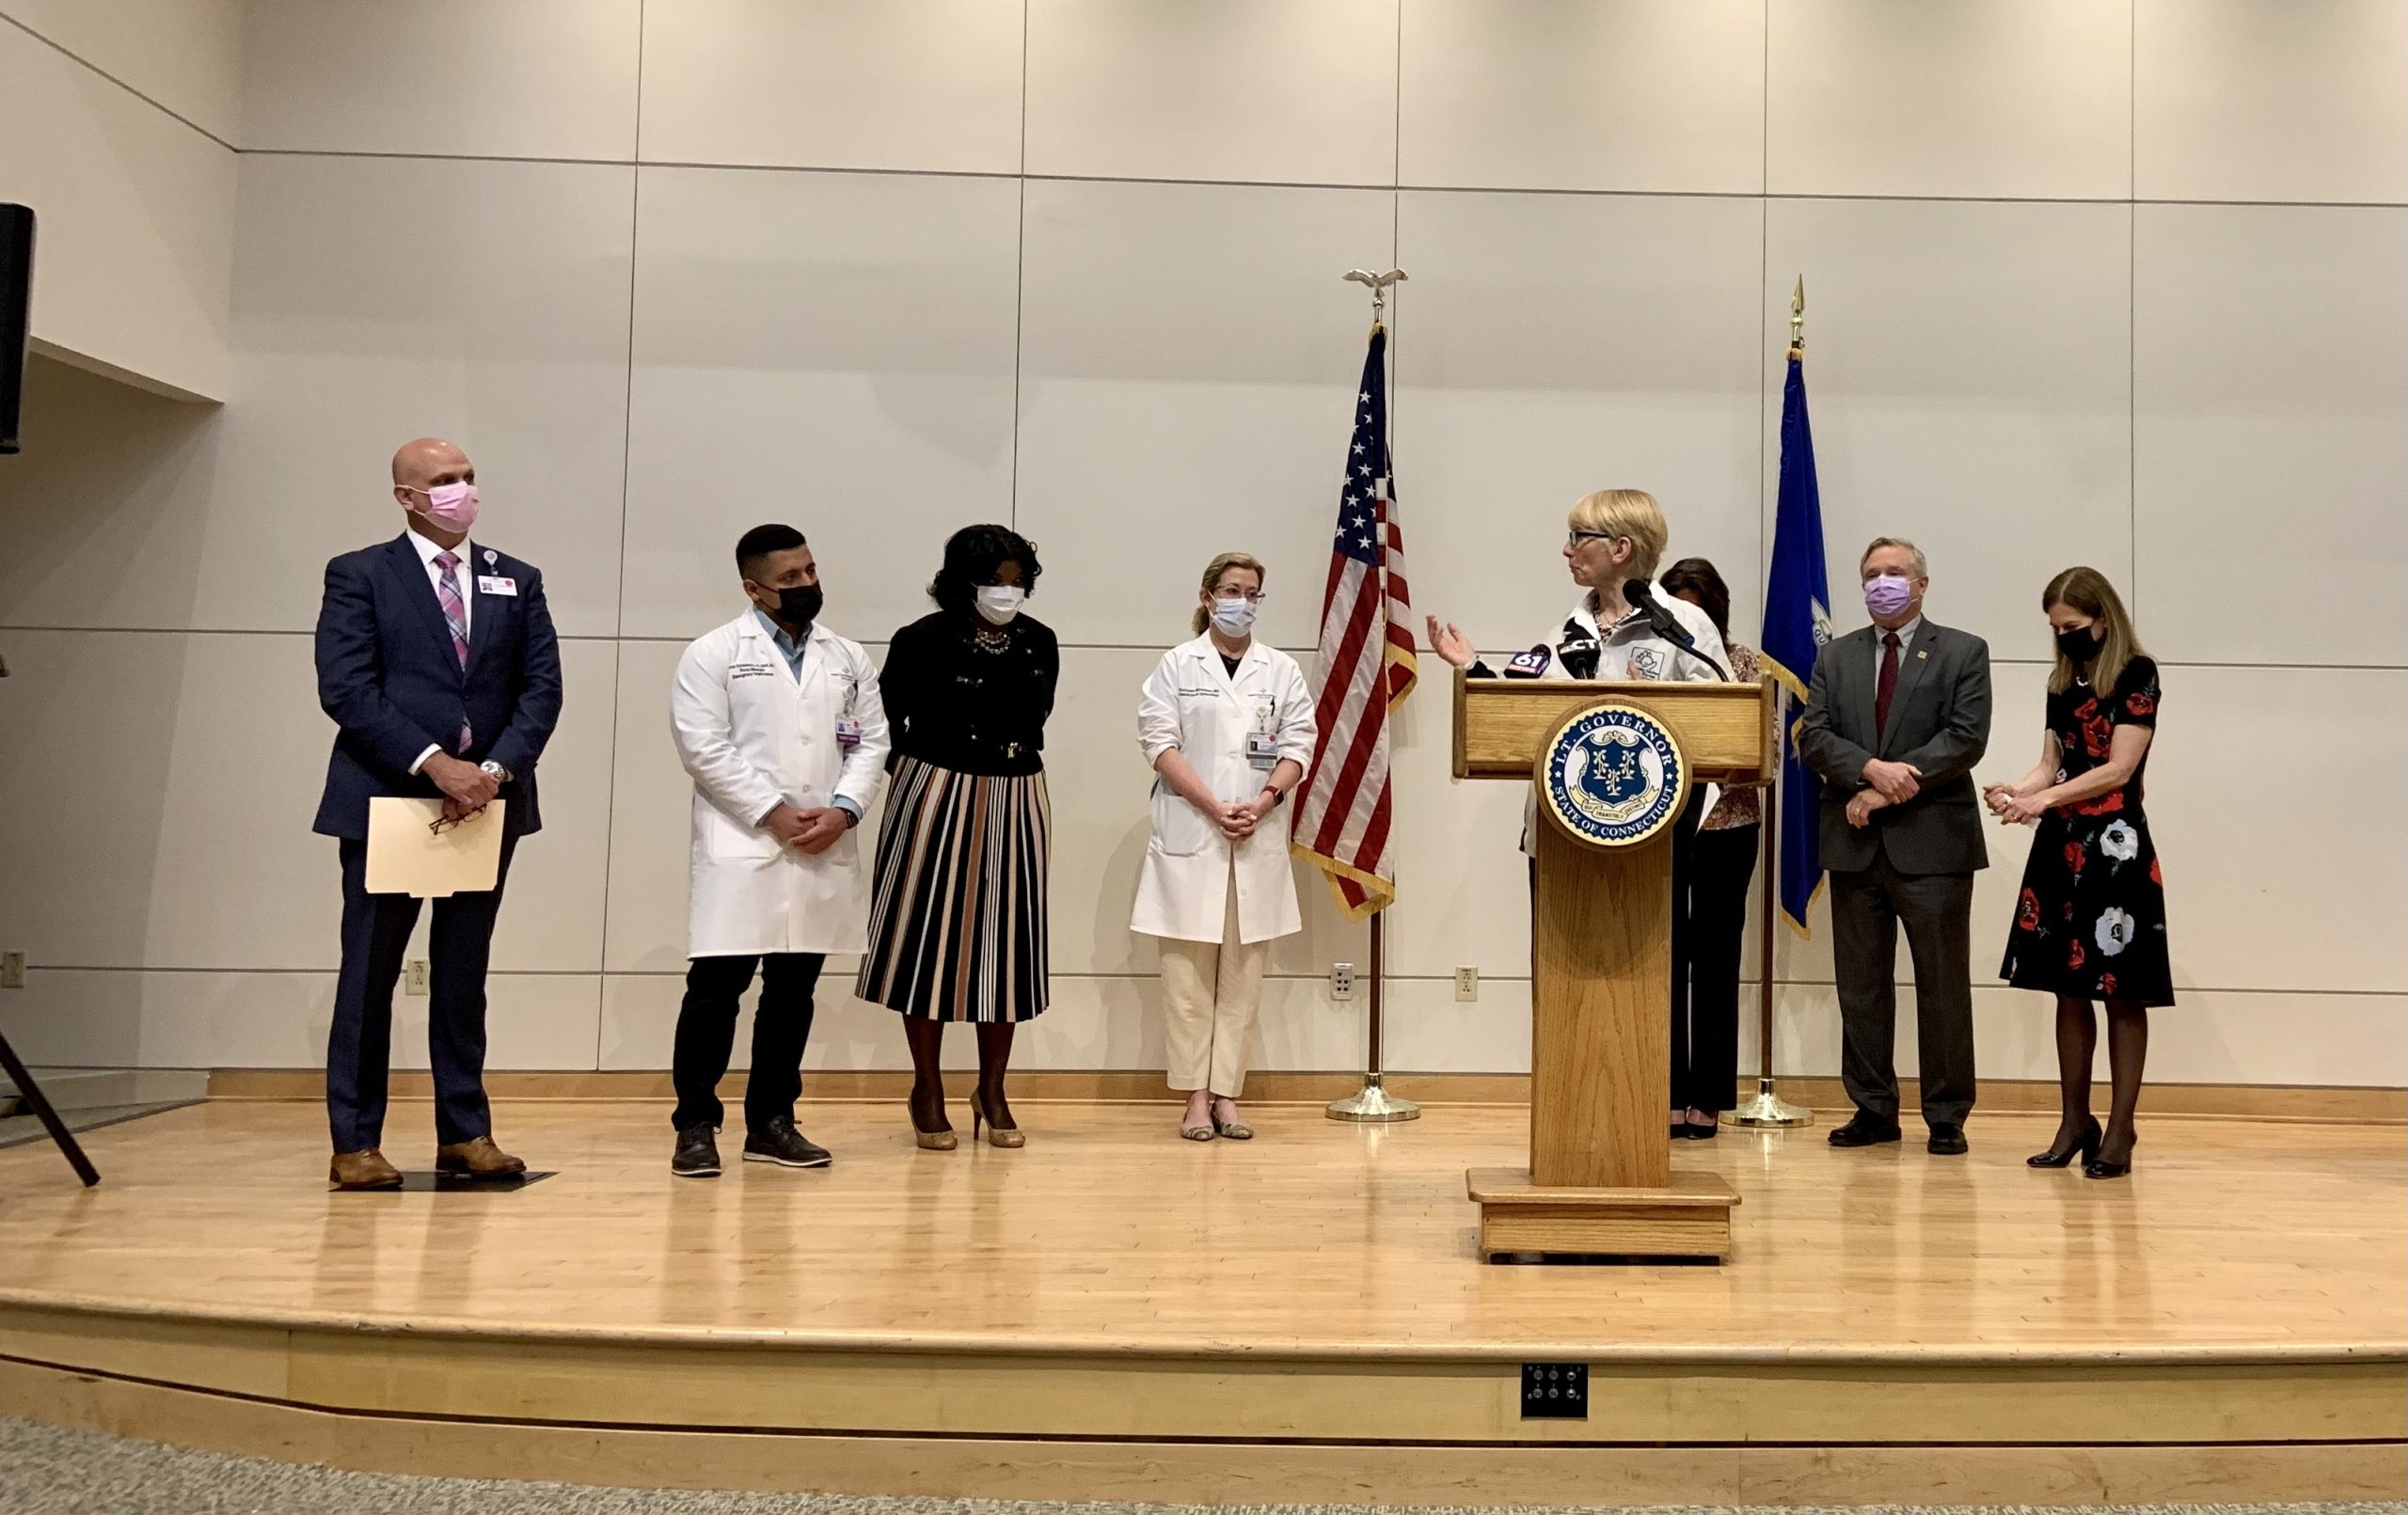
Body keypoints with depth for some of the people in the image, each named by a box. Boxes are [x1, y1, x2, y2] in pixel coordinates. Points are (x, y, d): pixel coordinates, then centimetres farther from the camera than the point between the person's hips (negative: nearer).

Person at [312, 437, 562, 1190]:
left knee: (463, 976, 9)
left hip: (486, 802, 4)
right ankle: (356, 1143, 9)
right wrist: (433, 763, -17)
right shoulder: (359, 575, 1)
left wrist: (495, 770, -11)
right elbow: (346, 689, -10)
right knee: (369, 975, 2)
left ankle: (465, 1133, 15)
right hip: (386, 799, -3)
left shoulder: (516, 581, 11)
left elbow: (541, 689, 4)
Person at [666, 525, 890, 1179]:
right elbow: (703, 745, -8)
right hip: (741, 846, -4)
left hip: (824, 852, 4)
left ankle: (771, 1123, 19)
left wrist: (843, 808, -7)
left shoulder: (848, 658, 14)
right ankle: (695, 1126, 7)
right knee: (716, 987, -3)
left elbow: (871, 742, 10)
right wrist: (774, 812, -13)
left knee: (793, 990, 9)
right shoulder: (713, 654, 1)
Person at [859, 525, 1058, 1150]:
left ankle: (992, 1091, 21)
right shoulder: (923, 640, -10)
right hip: (937, 799, -4)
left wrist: (1009, 762, 7)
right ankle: (928, 1091, 17)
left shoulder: (1039, 643, 2)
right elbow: (886, 717, -2)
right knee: (931, 939, 3)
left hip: (1014, 803, 4)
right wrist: (912, 773, 1)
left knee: (1004, 945, 8)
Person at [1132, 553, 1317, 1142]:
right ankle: (1196, 1098, 4)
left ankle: (1227, 1094, 7)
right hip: (1189, 834, -2)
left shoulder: (1282, 671, 10)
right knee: (1189, 967, -1)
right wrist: (1214, 808, -13)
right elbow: (1160, 744, -3)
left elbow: (1298, 746, 5)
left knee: (1242, 970, 3)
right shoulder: (1177, 665, 5)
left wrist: (1260, 804, -12)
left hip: (1258, 837, 2)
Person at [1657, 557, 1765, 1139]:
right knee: (1665, 958, 2)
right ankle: (1668, 1097, 10)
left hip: (1727, 825, -1)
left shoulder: (1743, 661, 3)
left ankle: (1708, 1099, 13)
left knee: (1716, 959, 5)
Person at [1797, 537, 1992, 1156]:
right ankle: (1873, 1110, 17)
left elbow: (1966, 738, -8)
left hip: (1932, 841, -3)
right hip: (1856, 843, 3)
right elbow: (1813, 737, 2)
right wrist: (1871, 769, -16)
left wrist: (1891, 789, -14)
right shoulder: (1837, 657, 13)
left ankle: (1946, 1116, 12)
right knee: (1860, 984, 7)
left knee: (1943, 985, 2)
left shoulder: (1963, 653, 4)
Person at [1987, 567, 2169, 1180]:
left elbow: (2117, 769, -11)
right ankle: (2075, 1123, 15)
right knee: (2068, 990, 8)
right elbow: (2051, 764, 12)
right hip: (2062, 845, 6)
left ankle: (2120, 1131, 4)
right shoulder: (2062, 683, 14)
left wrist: (2044, 800, -17)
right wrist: (2018, 791, -9)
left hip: (2115, 846, -6)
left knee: (2121, 992, -2)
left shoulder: (2137, 674, -5)